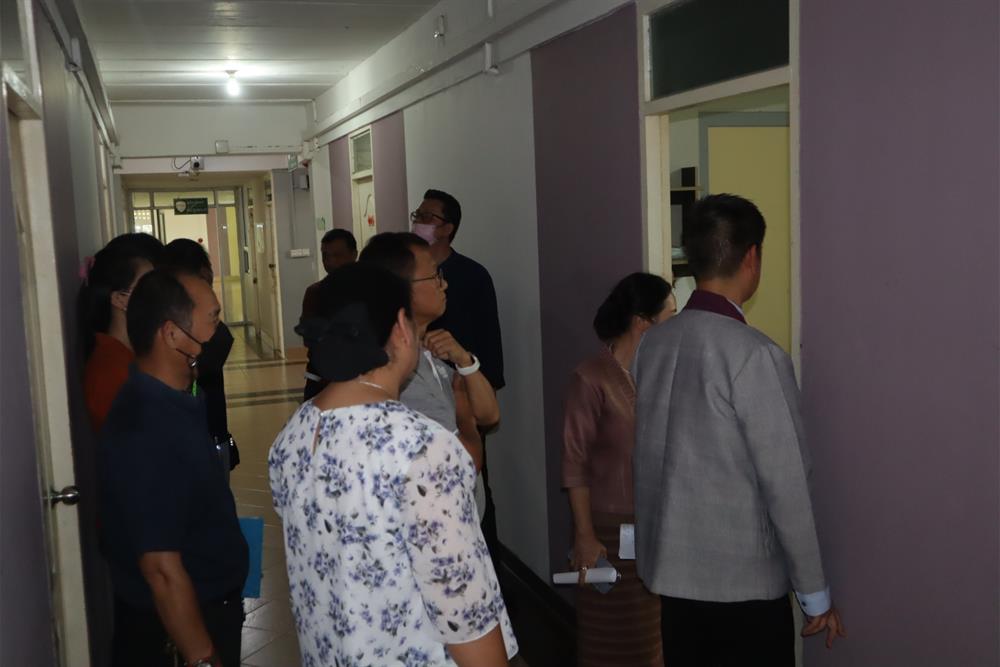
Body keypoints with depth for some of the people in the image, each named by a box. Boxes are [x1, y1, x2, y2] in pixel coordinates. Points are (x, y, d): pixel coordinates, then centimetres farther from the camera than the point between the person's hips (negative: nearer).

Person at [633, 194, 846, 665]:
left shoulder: (652, 344, -1)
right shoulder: (756, 355, -19)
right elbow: (785, 484, -17)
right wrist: (814, 592, -6)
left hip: (668, 569, 6)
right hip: (744, 581, -6)